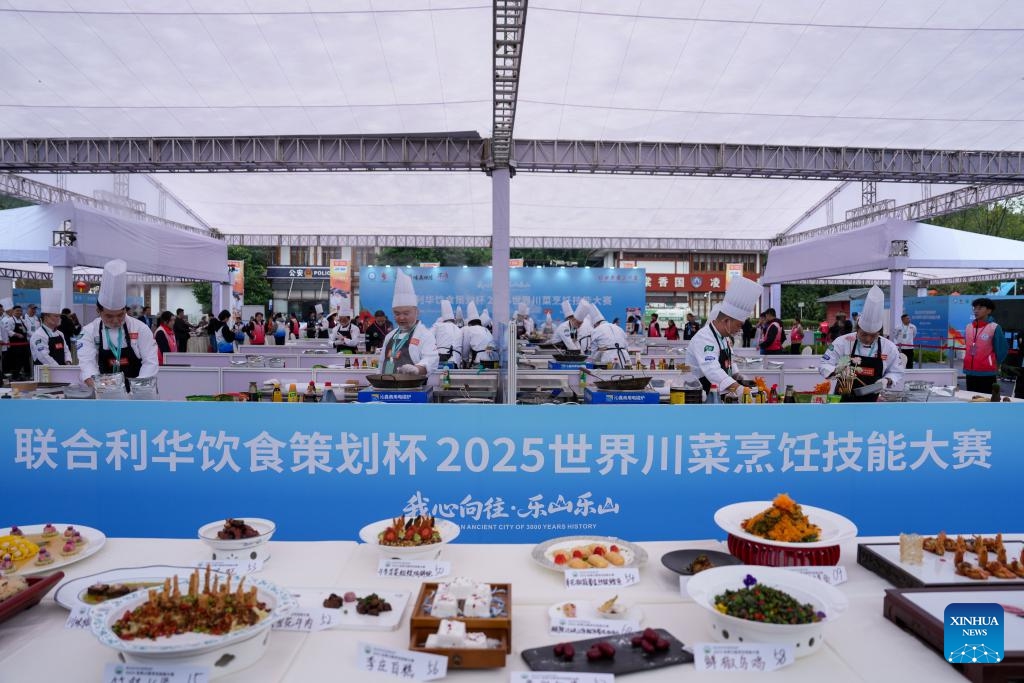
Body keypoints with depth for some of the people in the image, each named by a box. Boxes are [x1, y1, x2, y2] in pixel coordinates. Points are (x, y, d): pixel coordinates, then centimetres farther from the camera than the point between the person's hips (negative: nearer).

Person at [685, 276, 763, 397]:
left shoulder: (725, 337, 13)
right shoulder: (704, 338, -19)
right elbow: (712, 370, -33)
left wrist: (741, 381, 11)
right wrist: (740, 390, -42)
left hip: (718, 396, 8)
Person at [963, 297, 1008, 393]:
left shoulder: (994, 328, -7)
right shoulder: (968, 326, 8)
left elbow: (1002, 349, -2)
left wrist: (994, 364, 7)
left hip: (987, 373, -5)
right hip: (969, 372, 5)